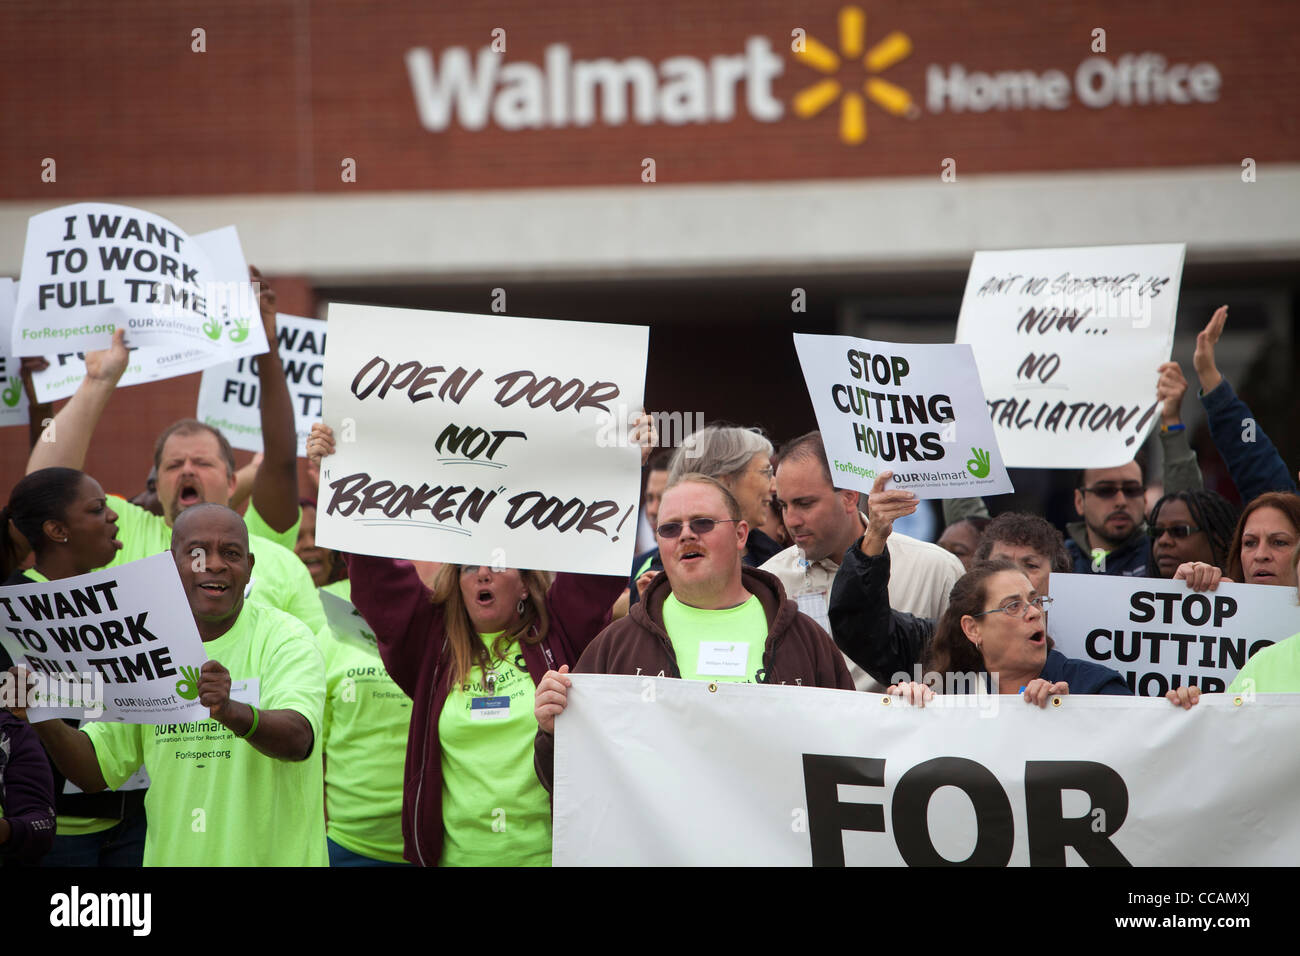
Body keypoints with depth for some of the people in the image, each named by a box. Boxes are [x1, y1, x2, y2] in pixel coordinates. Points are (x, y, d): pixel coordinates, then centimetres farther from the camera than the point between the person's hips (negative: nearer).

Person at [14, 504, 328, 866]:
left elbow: (298, 740, -25)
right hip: (171, 856, 4)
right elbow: (96, 770, 5)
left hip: (274, 855, -4)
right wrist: (43, 717, -13)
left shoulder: (285, 637, -7)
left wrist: (232, 712, -43)